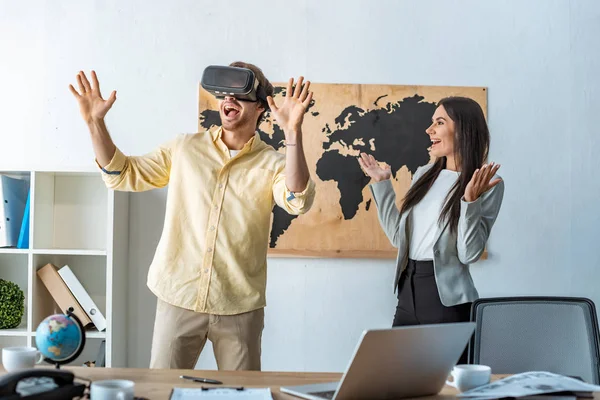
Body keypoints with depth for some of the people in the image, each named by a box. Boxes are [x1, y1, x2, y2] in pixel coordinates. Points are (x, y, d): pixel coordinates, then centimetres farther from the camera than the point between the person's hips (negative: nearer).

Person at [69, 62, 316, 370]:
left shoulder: (271, 164, 0)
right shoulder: (184, 149, 7)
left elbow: (298, 201, -20)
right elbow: (122, 174, 11)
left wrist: (293, 132, -30)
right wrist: (95, 123, -2)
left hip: (240, 306, -1)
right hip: (178, 298, 1)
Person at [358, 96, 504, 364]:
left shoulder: (488, 183, -7)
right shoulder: (424, 175, 11)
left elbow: (469, 254, -13)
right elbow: (398, 236, 13)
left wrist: (470, 201, -25)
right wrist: (381, 185, 10)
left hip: (448, 299, -6)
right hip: (408, 293, 6)